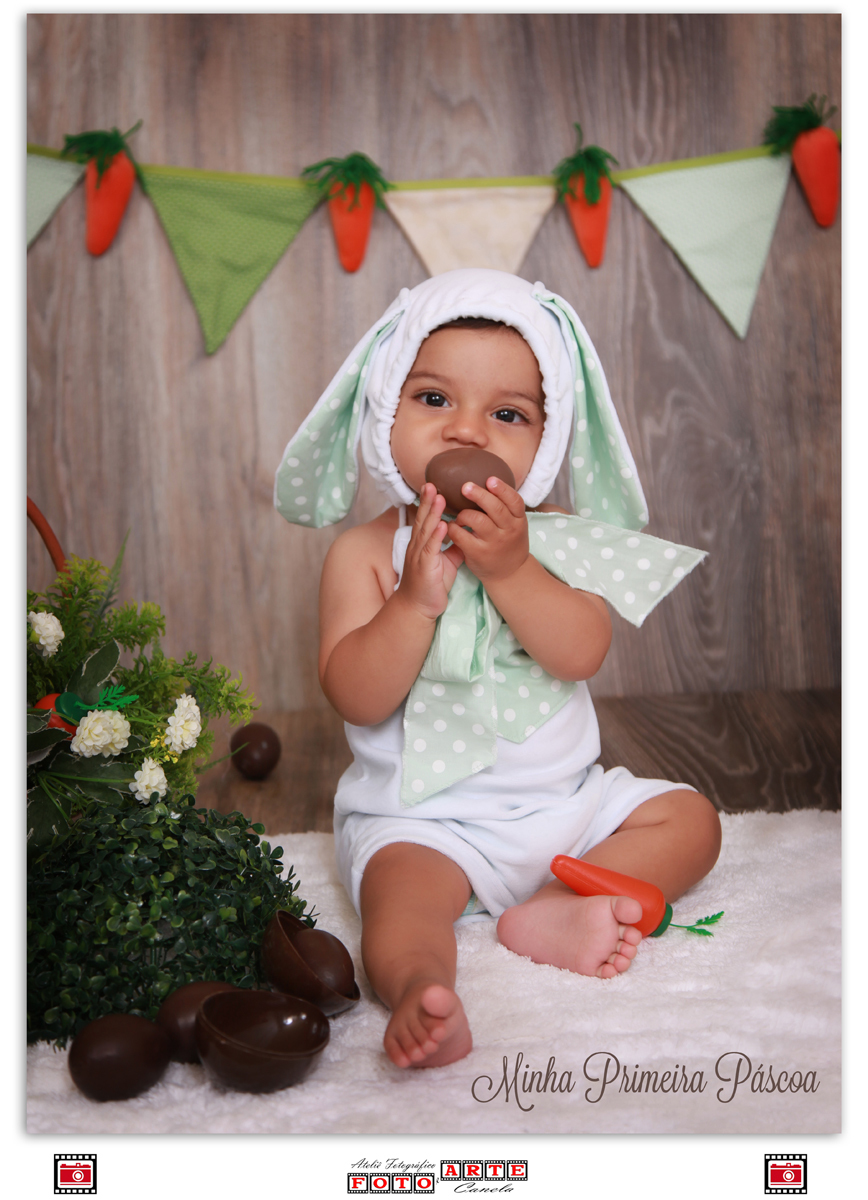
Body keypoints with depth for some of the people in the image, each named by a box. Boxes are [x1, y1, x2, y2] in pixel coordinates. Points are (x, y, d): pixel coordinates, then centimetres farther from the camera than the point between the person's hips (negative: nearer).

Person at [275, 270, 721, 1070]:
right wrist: (418, 596, -28)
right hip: (422, 818, -4)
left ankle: (551, 911, -18)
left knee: (690, 819, -2)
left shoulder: (550, 537, -1)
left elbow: (582, 653, -16)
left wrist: (509, 569, -29)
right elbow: (355, 697, -16)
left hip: (560, 799, 4)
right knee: (402, 888, -30)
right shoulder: (366, 552, -7)